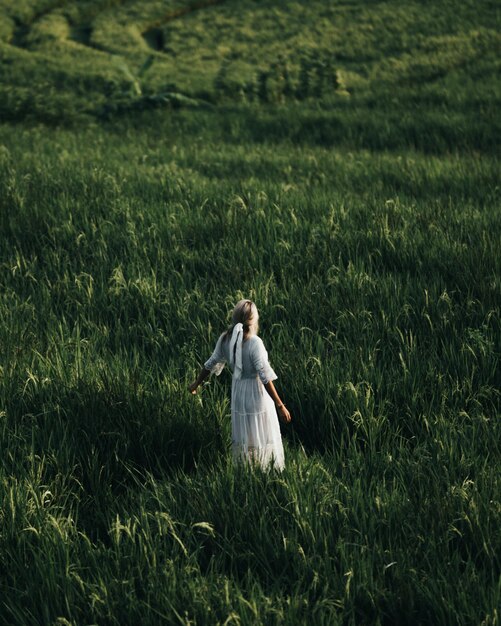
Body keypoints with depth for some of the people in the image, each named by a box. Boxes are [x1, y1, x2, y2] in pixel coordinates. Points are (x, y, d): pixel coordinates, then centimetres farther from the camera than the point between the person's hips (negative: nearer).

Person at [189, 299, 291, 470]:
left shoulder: (225, 339, -7)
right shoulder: (254, 342, -23)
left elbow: (211, 364, 6)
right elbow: (265, 376, -25)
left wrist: (196, 384, 24)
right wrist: (280, 405, -21)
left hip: (237, 392, 6)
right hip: (257, 392, -6)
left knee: (242, 437, 18)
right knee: (262, 438, 7)